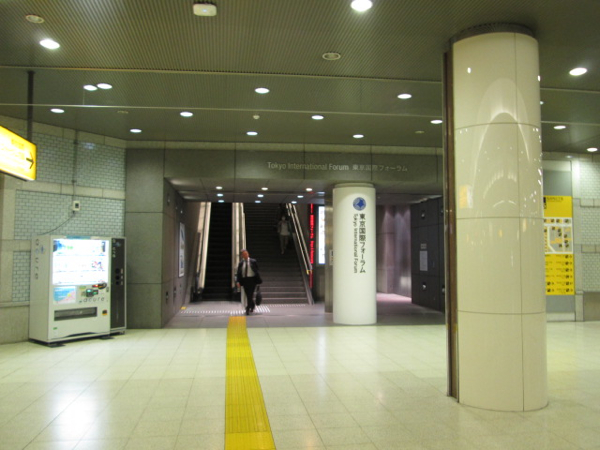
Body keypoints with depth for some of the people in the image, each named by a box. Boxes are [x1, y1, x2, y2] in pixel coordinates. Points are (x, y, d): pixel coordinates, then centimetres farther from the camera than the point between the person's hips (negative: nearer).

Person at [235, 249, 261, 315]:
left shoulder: (253, 261, -1)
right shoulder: (241, 263, 5)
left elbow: (257, 271, 2)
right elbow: (238, 272, 5)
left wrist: (258, 281, -1)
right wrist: (238, 281, -6)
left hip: (252, 280, -3)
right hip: (244, 280, 3)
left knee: (250, 295, -10)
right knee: (248, 295, 10)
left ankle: (248, 309, -5)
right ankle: (252, 305, 34)